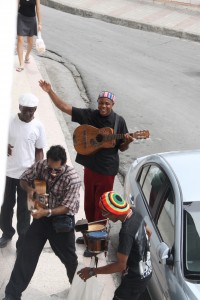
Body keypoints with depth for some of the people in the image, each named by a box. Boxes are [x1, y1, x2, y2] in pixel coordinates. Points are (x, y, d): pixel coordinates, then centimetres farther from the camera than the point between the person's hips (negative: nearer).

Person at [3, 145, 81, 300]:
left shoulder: (72, 178, -26)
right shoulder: (40, 165, -14)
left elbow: (67, 207, -24)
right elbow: (24, 179, 1)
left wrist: (47, 212, -37)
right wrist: (29, 189, -21)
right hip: (41, 216, 4)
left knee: (68, 257, 13)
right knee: (26, 254, 2)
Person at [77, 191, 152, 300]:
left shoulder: (126, 232, -34)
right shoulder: (134, 213, -6)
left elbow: (121, 265, -31)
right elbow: (148, 232, 13)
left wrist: (92, 271, -25)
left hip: (135, 278, -9)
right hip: (145, 271, 9)